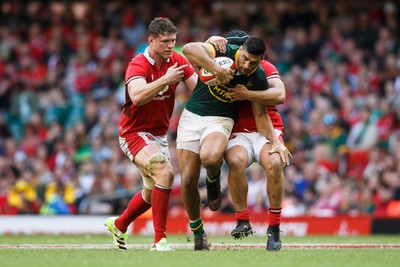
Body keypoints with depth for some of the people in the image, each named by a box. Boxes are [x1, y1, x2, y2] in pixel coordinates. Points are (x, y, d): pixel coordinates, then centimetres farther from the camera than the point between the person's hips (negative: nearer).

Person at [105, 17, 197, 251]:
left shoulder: (177, 62, -3)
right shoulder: (138, 65, -21)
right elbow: (137, 96, -39)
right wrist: (165, 79, -42)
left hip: (159, 134, 8)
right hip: (134, 133, -8)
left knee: (153, 192, 19)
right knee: (165, 173, -29)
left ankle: (119, 225, 44)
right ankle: (160, 239, -26)